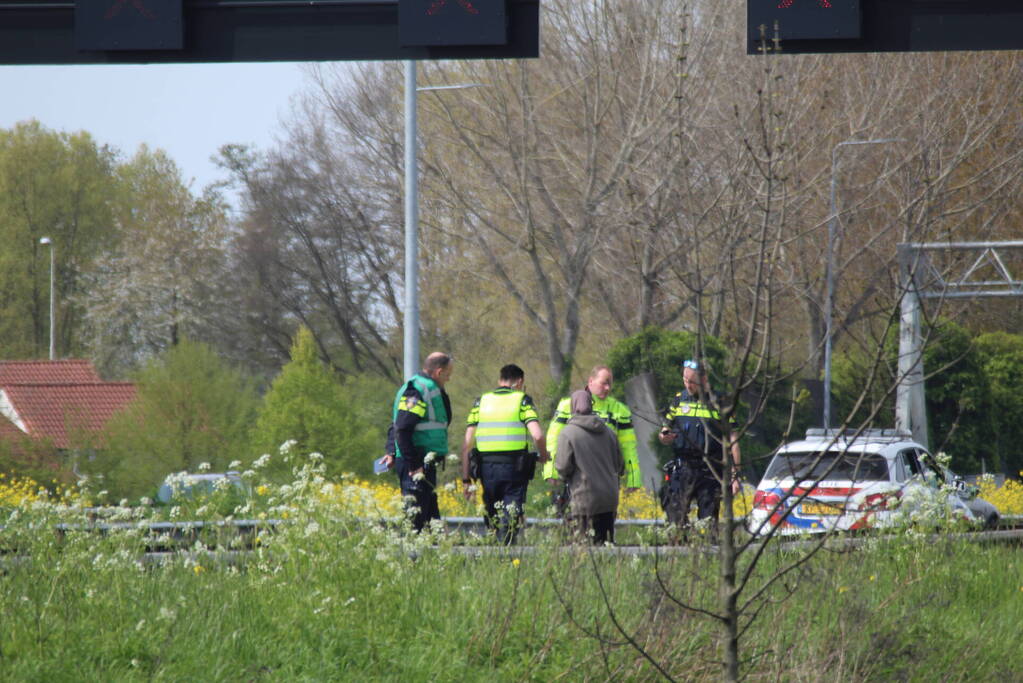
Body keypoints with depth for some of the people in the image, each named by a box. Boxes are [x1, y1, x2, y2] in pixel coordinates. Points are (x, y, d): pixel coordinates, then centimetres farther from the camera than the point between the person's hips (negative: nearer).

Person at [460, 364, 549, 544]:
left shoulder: (481, 401, 11)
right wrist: (543, 456, 9)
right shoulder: (522, 400, 1)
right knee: (512, 517, -4)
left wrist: (466, 478, 7)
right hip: (514, 467, -3)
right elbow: (537, 435, -12)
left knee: (493, 519, 15)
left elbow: (467, 443, 5)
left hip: (487, 467, 3)